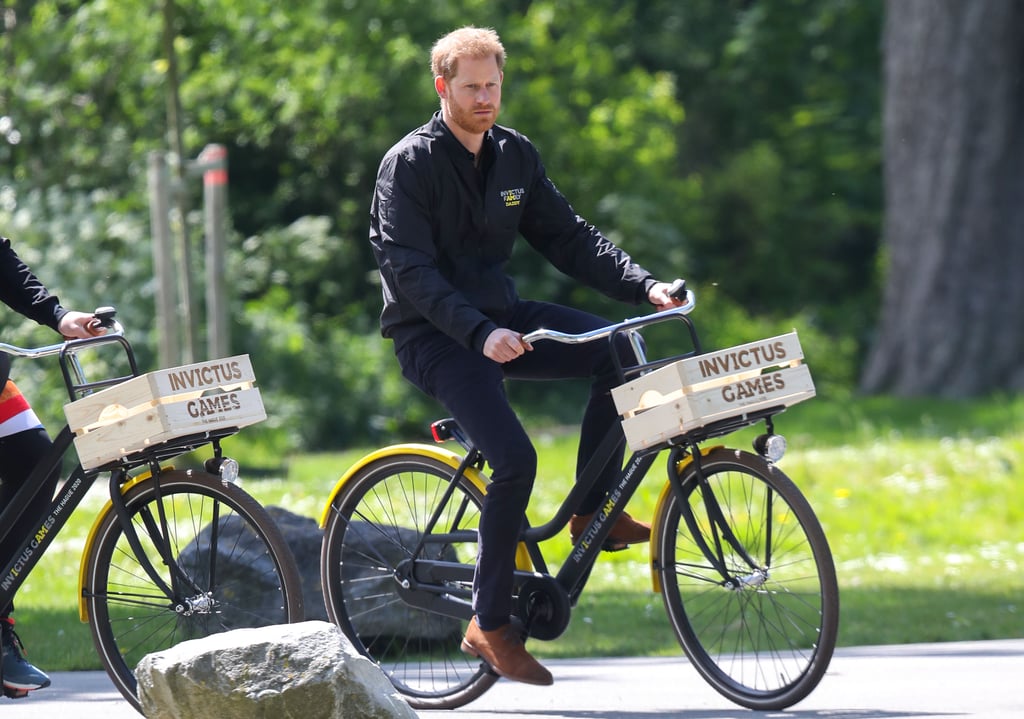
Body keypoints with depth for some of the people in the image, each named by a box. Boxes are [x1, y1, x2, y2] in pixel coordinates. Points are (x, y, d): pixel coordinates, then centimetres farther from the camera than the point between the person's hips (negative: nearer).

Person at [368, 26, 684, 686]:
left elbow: (568, 236, 6)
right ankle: (491, 625, -13)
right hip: (434, 336, -6)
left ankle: (595, 511, -4)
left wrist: (645, 286, -10)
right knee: (516, 459, -25)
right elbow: (410, 270, -21)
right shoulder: (411, 164, -12)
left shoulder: (515, 156, 7)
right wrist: (479, 334, -34)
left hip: (499, 317, 6)